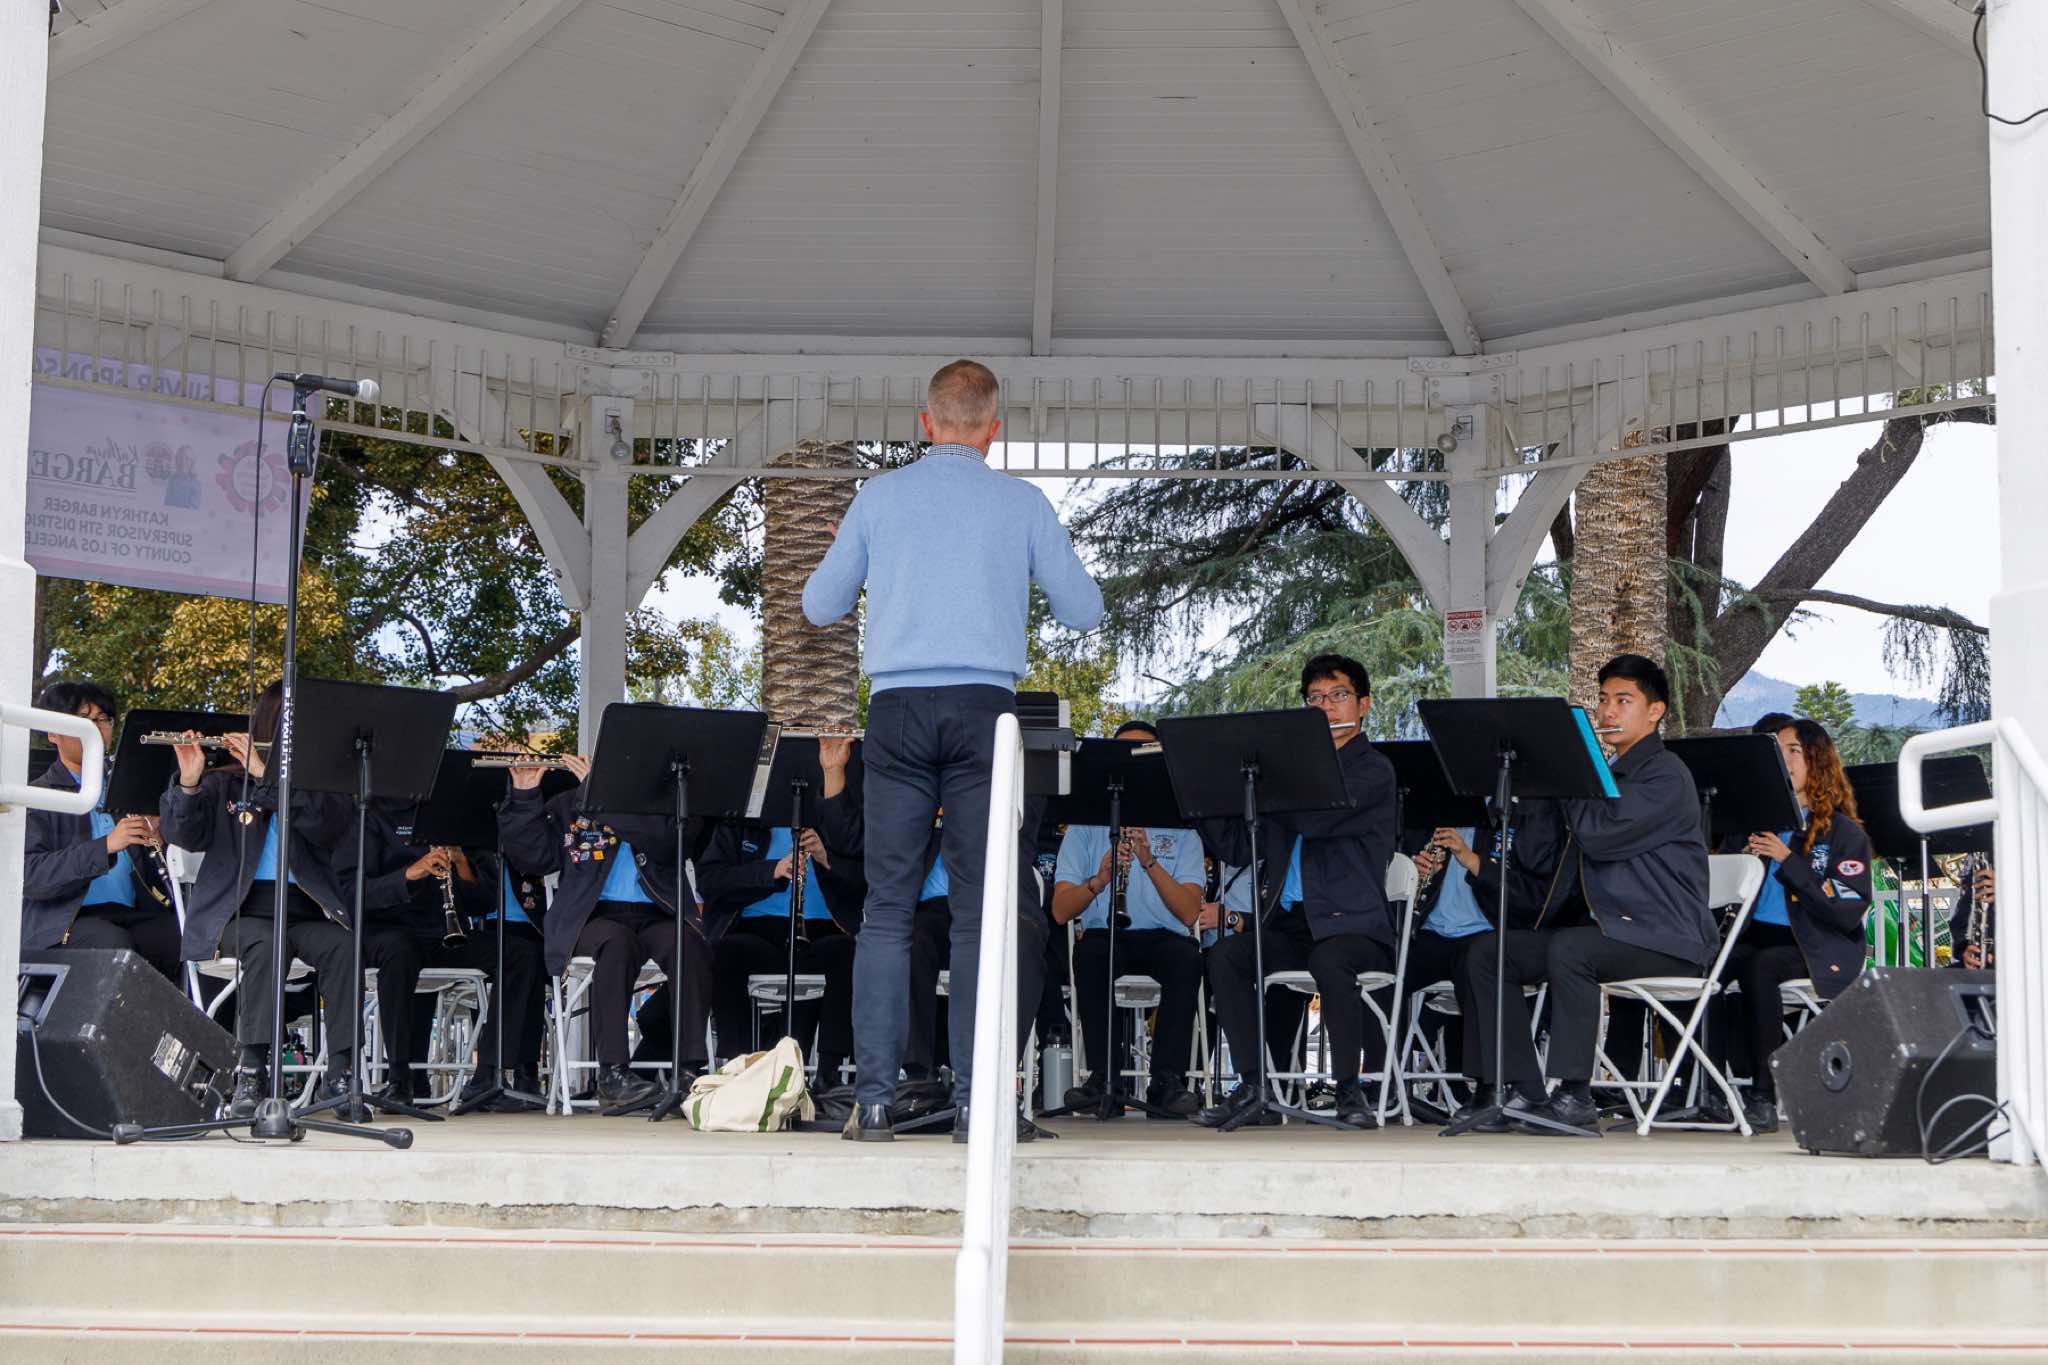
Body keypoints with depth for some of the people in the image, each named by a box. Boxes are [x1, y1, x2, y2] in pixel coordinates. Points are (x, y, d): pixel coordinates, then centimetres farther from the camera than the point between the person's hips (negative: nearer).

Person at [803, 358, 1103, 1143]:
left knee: (888, 908, 3)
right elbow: (1084, 612, 11)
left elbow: (820, 607, 15)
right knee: (982, 911, 1)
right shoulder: (1022, 504, 6)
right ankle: (975, 1100, -2)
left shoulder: (880, 497, 9)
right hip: (984, 708, -1)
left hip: (898, 708, 1)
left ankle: (874, 1099, -1)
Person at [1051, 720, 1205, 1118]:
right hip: (1103, 936, 0)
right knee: (1089, 954, -35)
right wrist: (1100, 878, -17)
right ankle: (1103, 1076, -28)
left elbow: (1189, 913, -3)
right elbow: (1061, 911, 2)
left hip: (1164, 937, 0)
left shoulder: (1181, 831, 13)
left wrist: (1149, 860, -15)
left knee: (1186, 957, -34)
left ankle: (1168, 1080, -29)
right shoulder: (1085, 827, 14)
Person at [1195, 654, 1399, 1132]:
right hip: (1288, 922, 5)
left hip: (1352, 925, -5)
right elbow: (1236, 848, 15)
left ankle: (1350, 1089, -22)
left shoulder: (1373, 770, 1)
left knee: (1328, 962, -37)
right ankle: (1254, 1088, -19)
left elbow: (1315, 818, -16)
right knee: (1225, 956, -23)